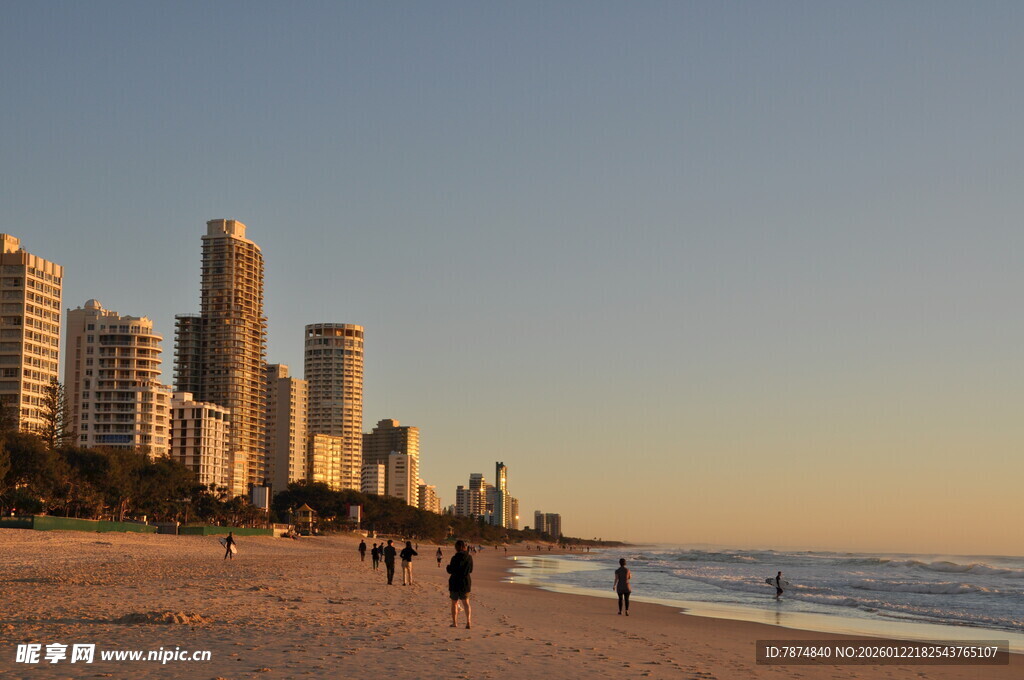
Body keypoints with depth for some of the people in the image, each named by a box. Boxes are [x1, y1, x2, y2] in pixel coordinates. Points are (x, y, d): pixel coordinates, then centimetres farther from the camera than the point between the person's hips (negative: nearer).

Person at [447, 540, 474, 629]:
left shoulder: (455, 558, -15)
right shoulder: (469, 557, 0)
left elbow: (451, 570, -11)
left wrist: (448, 567, 10)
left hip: (455, 583, -4)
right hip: (466, 582, 4)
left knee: (454, 603, 9)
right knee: (466, 602, 9)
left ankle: (455, 623, 12)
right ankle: (468, 621, -7)